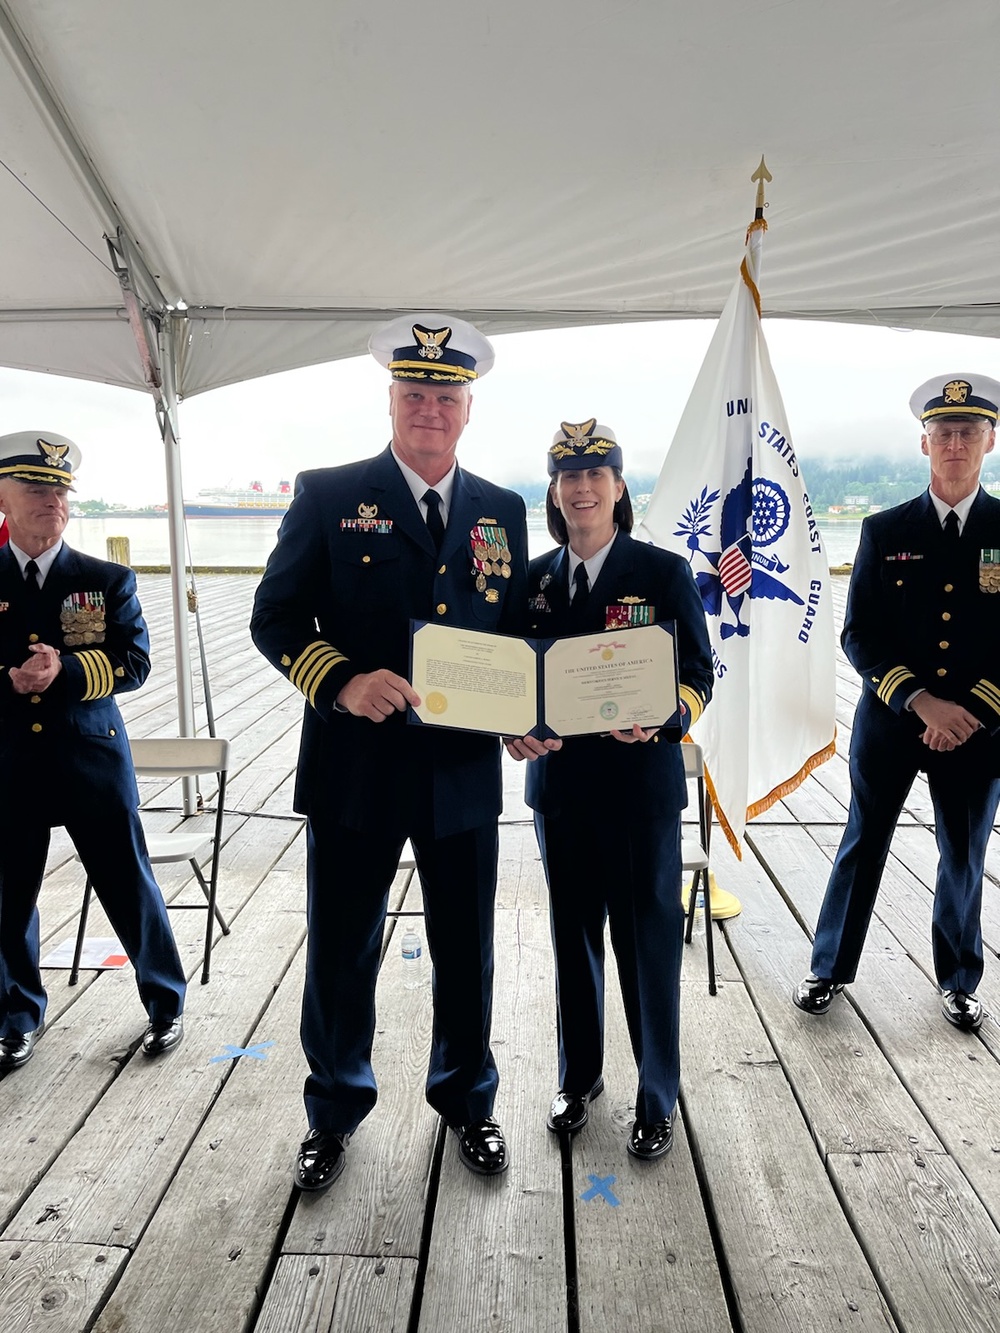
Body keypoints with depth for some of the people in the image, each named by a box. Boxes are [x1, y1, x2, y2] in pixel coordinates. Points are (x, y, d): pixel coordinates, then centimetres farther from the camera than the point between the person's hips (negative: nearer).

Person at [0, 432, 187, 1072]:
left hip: (93, 757, -1)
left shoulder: (109, 581, 3)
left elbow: (134, 662, -5)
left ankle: (166, 1002, 25)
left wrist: (67, 669, -20)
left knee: (129, 885, 6)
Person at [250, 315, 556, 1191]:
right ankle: (335, 1112, 39)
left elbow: (518, 631, 12)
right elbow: (275, 618, -5)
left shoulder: (503, 512, 8)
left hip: (466, 771, 3)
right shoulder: (329, 496, -2)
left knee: (467, 951, 16)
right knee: (341, 953, 13)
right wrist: (341, 681, -22)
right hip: (355, 767, -2)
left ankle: (467, 1100, 42)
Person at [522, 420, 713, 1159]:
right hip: (561, 782, 4)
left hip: (642, 782, -3)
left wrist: (659, 722, -24)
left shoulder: (665, 572, -4)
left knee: (648, 938, 6)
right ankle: (580, 1077, 36)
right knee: (574, 934, 16)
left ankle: (657, 1098, 26)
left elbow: (697, 674, -5)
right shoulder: (534, 579, 7)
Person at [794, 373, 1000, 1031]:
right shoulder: (885, 531, -2)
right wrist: (922, 702, -17)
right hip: (889, 723, 0)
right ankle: (830, 970, 28)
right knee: (862, 848, 11)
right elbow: (860, 637, -6)